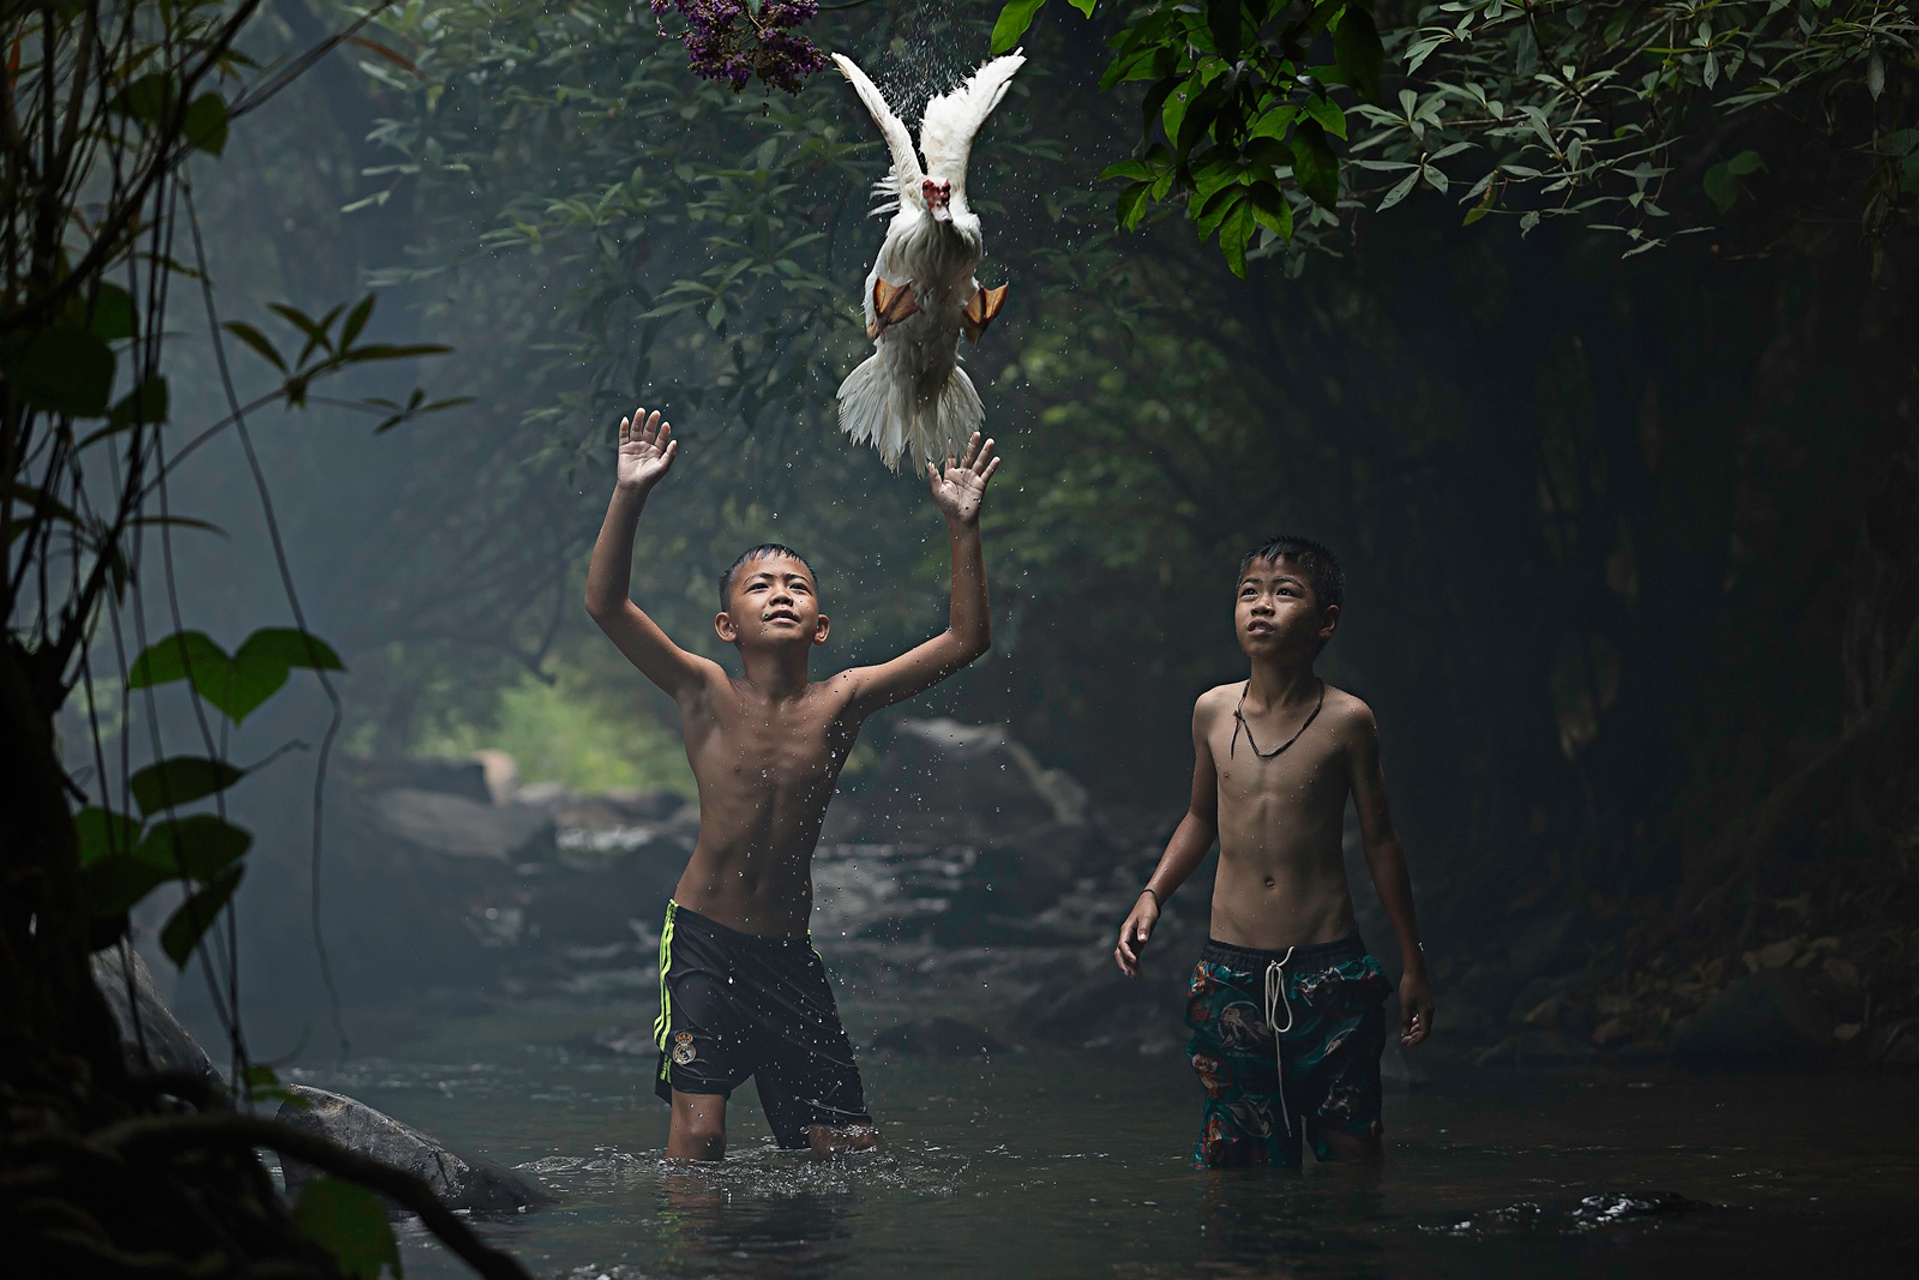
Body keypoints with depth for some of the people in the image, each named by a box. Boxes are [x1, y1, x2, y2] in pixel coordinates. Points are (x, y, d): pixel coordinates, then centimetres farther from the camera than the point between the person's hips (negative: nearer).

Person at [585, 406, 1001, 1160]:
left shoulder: (839, 702, -2)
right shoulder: (707, 695, -7)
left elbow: (965, 641, -4)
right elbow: (605, 604, -17)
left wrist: (962, 527, -12)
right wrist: (629, 497, -28)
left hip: (789, 953, 3)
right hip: (703, 937, -3)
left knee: (850, 1148, 2)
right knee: (698, 1134, -14)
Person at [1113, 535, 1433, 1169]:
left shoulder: (1346, 721, -5)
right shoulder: (1213, 711, 3)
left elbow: (1379, 840, 3)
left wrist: (1413, 964, 6)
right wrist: (1151, 896, 7)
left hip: (1329, 971, -2)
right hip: (1231, 973, 3)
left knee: (1351, 1150, 0)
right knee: (1239, 1151, 5)